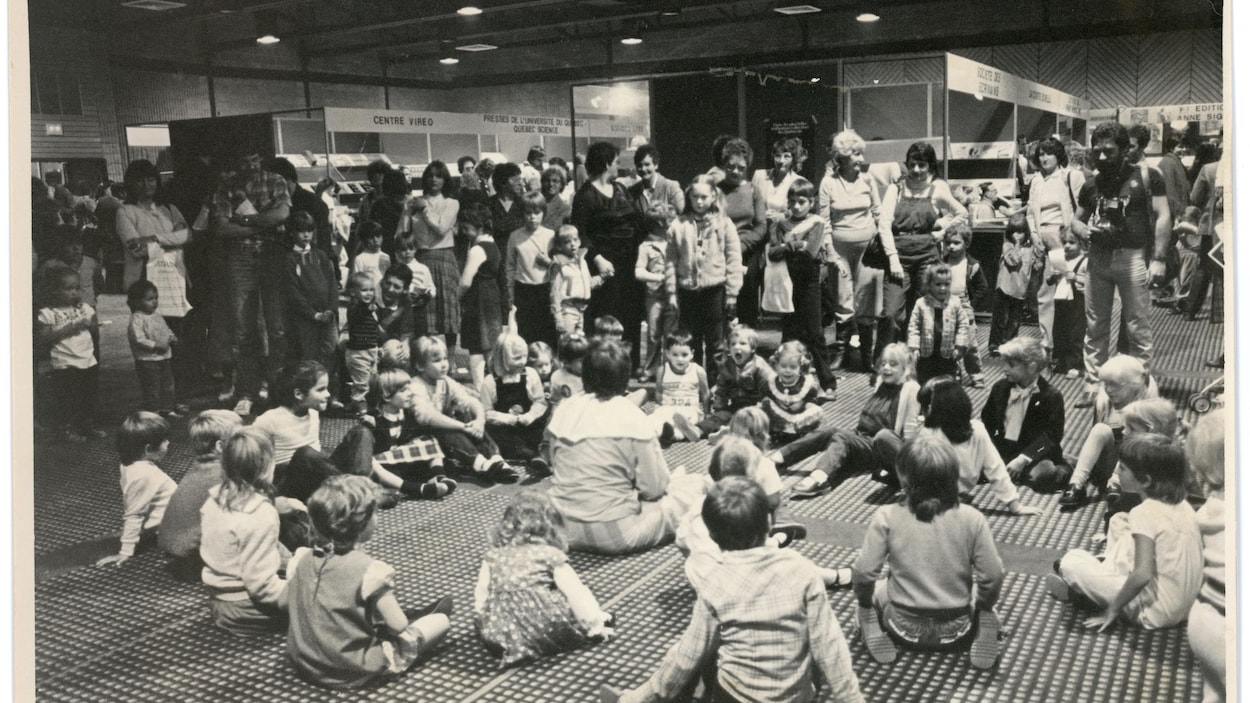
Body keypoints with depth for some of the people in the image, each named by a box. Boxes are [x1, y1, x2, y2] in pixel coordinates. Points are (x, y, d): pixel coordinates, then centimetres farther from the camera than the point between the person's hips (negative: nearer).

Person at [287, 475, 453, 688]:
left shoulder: (301, 559, -5)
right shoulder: (371, 570, -22)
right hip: (353, 672, -6)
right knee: (441, 620, 8)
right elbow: (398, 626, -18)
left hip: (304, 662, 6)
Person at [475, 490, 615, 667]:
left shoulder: (493, 555, 13)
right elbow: (575, 592, 2)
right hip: (546, 625, -1)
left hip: (499, 630, 2)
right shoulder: (550, 554, 3)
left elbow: (481, 592, 16)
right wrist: (595, 623, 9)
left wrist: (481, 621, 31)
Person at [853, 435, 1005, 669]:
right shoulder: (972, 519, -15)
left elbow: (865, 573, -16)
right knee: (982, 600, 32)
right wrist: (983, 609, 8)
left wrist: (864, 605, 5)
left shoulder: (886, 518, -18)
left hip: (905, 628, 0)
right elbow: (992, 576, -12)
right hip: (955, 630, 1)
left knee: (874, 590, 30)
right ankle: (985, 629, 4)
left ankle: (874, 631, 4)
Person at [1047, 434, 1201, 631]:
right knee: (1119, 521, 16)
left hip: (1155, 612, -8)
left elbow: (1142, 575, -29)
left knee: (1071, 561, -5)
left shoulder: (1144, 513, -22)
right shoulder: (1184, 506, 1)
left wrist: (1113, 609, -16)